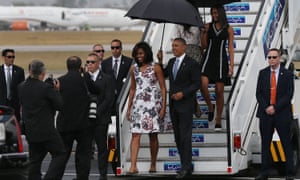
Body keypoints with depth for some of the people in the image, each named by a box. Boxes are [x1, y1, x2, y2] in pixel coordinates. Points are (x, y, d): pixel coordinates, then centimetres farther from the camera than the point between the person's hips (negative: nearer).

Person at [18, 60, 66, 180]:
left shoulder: (22, 87, 1)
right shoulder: (46, 88, -18)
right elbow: (60, 105, -12)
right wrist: (56, 90, 0)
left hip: (30, 130, 7)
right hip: (46, 129, -6)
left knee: (35, 160, 12)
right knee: (59, 154, 3)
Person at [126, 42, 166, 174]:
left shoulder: (155, 68, -2)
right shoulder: (134, 69, 9)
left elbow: (163, 88, -1)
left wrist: (163, 107, -8)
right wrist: (129, 108, 13)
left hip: (153, 104, -3)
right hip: (138, 103, 3)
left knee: (153, 136, 3)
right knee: (135, 135, -8)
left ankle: (153, 165, 14)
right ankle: (133, 166, -14)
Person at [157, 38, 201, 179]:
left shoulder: (192, 64, -8)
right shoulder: (171, 62, 11)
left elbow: (197, 84, -9)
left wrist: (183, 93, -19)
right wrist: (160, 62, 7)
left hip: (185, 105, -7)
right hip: (173, 104, 7)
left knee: (185, 136, -7)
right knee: (178, 137, 8)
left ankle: (186, 167, -5)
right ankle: (186, 165, 14)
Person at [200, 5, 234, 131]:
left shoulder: (228, 29, 5)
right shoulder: (208, 26, 8)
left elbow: (230, 48, 4)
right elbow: (204, 46, 8)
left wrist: (231, 65, -3)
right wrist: (204, 32, -7)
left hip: (221, 60, -1)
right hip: (208, 59, 1)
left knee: (219, 91, 1)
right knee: (203, 85, -21)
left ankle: (218, 121, 9)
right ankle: (210, 107, 8)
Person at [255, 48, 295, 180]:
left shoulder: (287, 74, 0)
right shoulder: (263, 73, 8)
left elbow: (289, 95, -6)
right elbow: (259, 93, 5)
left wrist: (275, 107, -14)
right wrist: (266, 108, -9)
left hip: (282, 114, -3)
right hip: (265, 113, 3)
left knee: (286, 144, 0)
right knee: (265, 144, 5)